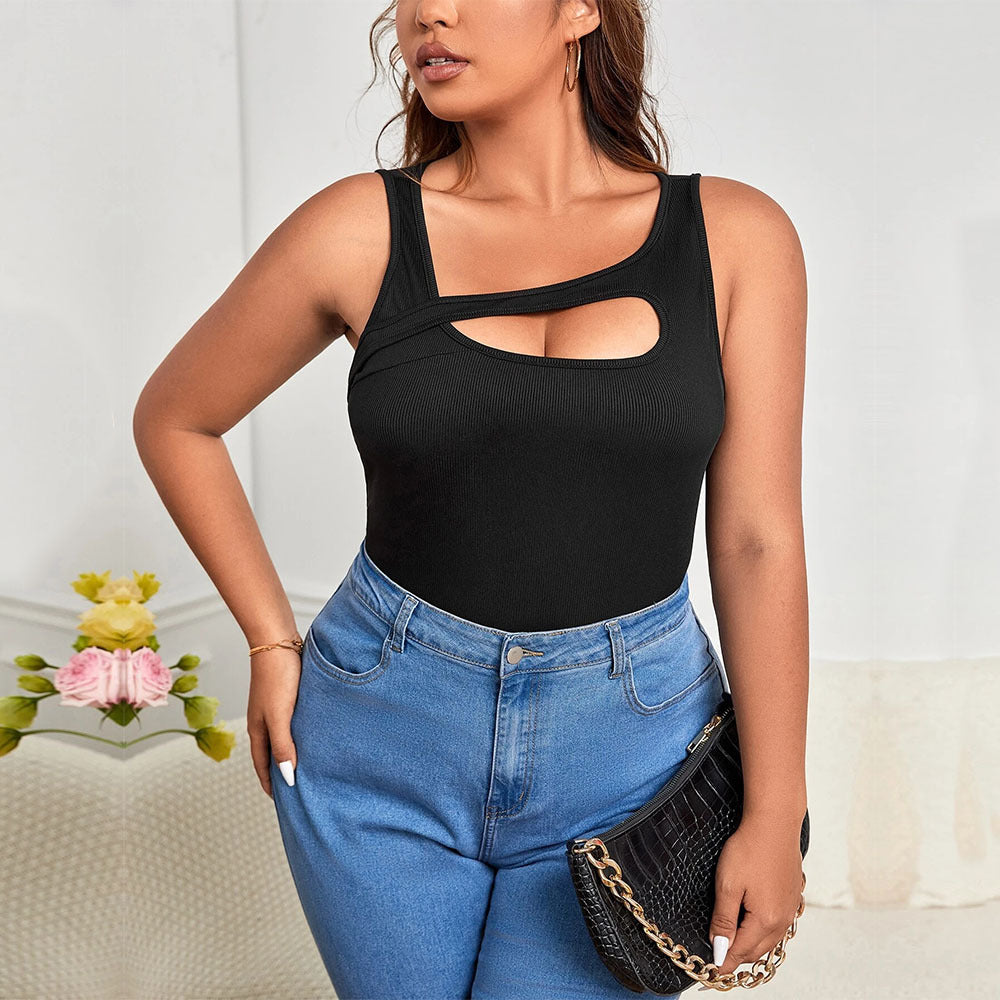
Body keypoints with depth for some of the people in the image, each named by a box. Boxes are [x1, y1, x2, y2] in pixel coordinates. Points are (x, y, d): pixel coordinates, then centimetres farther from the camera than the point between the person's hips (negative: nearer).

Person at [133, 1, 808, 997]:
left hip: (623, 750, 0)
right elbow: (173, 418, 8)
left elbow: (756, 540, -3)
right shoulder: (362, 231, -5)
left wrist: (774, 811, -3)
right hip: (387, 739, 1)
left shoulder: (734, 235, -3)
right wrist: (272, 643, 5)